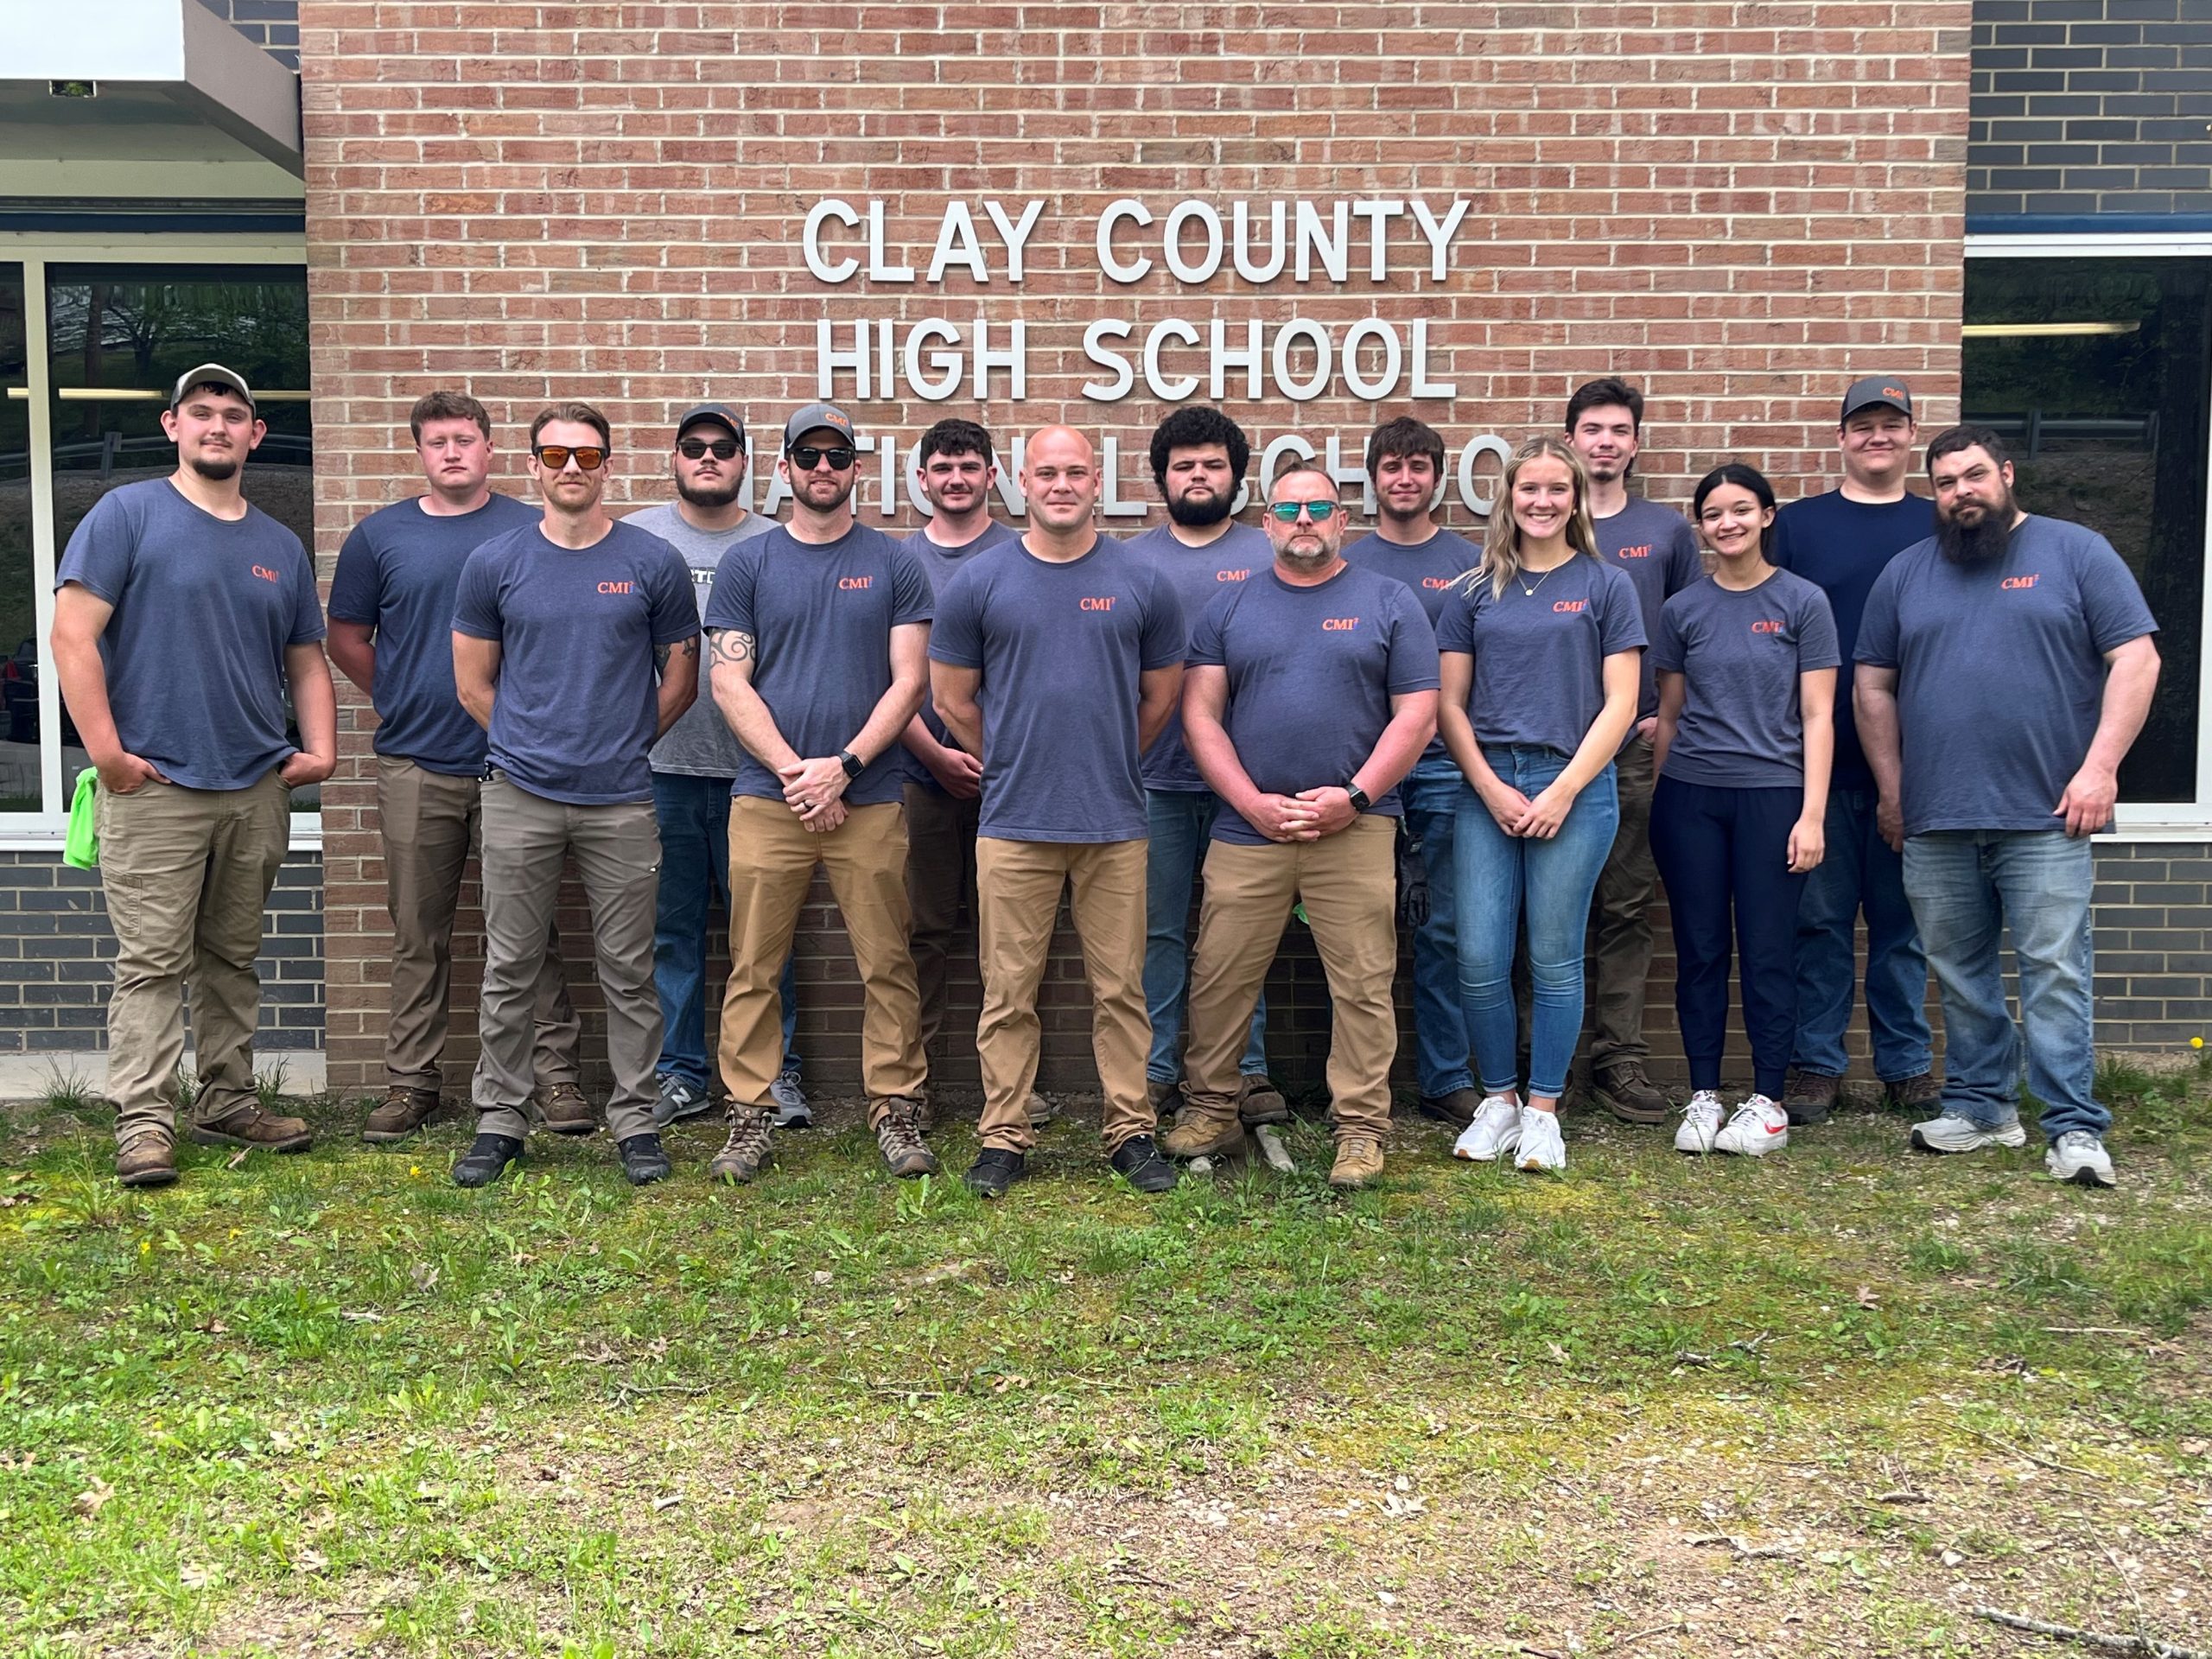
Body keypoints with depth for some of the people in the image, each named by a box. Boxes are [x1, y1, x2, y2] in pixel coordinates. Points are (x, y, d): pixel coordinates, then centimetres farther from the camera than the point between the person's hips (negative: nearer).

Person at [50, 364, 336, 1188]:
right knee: (152, 962, -4)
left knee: (233, 959, 13)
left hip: (259, 789, 5)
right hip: (156, 786, -5)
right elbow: (73, 635, -8)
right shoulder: (128, 513, -2)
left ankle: (228, 1102, 23)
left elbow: (306, 662, 19)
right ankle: (144, 1122, 0)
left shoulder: (281, 546, 14)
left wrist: (320, 749, 3)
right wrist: (107, 753, -14)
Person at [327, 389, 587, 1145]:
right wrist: (402, 700, 8)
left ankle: (556, 1075, 10)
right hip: (415, 769, 1)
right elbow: (346, 639, 14)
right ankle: (410, 1082, 16)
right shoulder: (380, 536, 8)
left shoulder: (532, 532, 5)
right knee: (419, 936, 7)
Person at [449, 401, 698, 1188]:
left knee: (628, 972, 5)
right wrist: (532, 741, 8)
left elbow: (680, 679, 10)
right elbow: (473, 683, 11)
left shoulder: (653, 563, 3)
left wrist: (621, 741, 10)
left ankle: (635, 1122, 16)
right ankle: (498, 1121, 17)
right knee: (509, 969, 6)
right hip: (519, 797, 1)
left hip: (621, 799, 0)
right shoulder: (494, 563, 5)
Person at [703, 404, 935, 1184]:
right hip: (766, 799, 0)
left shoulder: (894, 564, 8)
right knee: (754, 967, 2)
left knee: (886, 966, 2)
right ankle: (750, 1114, 12)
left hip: (869, 798, 0)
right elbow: (729, 684, 2)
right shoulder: (746, 564, 9)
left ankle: (896, 1109, 12)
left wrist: (841, 766, -9)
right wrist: (795, 771, -9)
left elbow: (909, 681, 2)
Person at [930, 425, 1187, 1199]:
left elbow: (1160, 696, 14)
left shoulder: (1142, 583, 4)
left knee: (1120, 987, 6)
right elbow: (953, 697, 9)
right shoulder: (979, 581, 2)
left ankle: (1130, 1130, 17)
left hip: (1116, 823, 1)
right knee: (1009, 990, 5)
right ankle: (1004, 1136, 15)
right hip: (1013, 821, 0)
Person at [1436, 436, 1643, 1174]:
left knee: (1554, 959, 2)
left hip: (1574, 788, -2)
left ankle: (1543, 1109, 15)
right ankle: (1498, 1099, 16)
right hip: (1486, 788, 2)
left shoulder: (1606, 586, 5)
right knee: (1480, 959, -2)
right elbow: (1450, 703, 7)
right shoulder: (1476, 592, 10)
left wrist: (1563, 790, -9)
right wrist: (1491, 788, -5)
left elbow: (1619, 704, 0)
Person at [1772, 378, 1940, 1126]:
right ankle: (1815, 1064, 11)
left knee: (1904, 919, 8)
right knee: (1820, 918, 3)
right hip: (1820, 757, -1)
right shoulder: (1797, 524, 7)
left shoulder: (1941, 525, 10)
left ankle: (1908, 1065, 18)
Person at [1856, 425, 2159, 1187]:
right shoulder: (1905, 573, 13)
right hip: (1934, 820, 4)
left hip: (2046, 817, -3)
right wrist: (1891, 789, 9)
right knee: (1959, 975, 10)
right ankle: (1980, 1105, 22)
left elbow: (2135, 660, -2)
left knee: (2055, 973, -5)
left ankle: (2074, 1128, -1)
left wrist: (2100, 767, -11)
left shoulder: (2076, 553, 3)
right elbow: (1874, 686, 15)